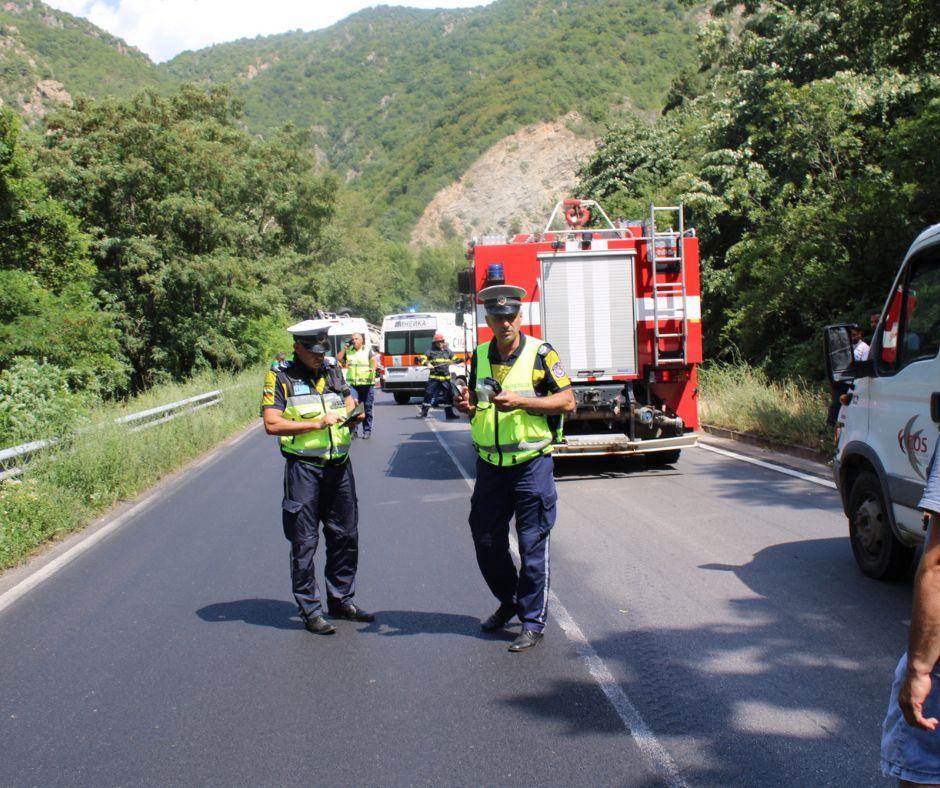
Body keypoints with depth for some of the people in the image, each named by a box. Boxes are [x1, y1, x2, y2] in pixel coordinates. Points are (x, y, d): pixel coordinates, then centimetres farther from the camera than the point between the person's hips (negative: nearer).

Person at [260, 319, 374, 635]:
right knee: (304, 541, 0)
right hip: (303, 468, -5)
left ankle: (341, 600, 27)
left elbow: (348, 401, 22)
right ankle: (310, 611, 10)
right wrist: (316, 424, -18)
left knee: (345, 535, 12)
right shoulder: (280, 378, -5)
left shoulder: (333, 370, 12)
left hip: (339, 465, 6)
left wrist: (353, 414, -1)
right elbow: (272, 424, -14)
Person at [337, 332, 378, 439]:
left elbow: (375, 360, -11)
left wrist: (373, 368, -32)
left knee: (367, 408, 4)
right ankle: (353, 431, -5)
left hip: (367, 384, -2)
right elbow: (338, 358, 7)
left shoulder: (368, 351, 4)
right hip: (352, 384, 2)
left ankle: (367, 431, 14)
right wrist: (345, 347, 3)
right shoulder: (348, 351, 13)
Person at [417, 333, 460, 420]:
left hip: (445, 378, 3)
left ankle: (449, 413, 13)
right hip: (434, 377, -3)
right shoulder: (431, 352, 3)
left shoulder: (447, 351, 13)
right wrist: (427, 363, -21)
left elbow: (455, 359, 16)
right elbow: (421, 359, -3)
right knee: (429, 393, -6)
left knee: (448, 395, 4)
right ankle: (424, 411, 3)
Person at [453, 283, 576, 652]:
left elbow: (567, 402, -10)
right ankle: (509, 601, 35)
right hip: (490, 465, 5)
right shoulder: (481, 356, 8)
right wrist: (467, 406, -4)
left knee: (533, 545, 0)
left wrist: (520, 401, -20)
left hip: (531, 465, -5)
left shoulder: (540, 354, -7)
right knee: (486, 540, 12)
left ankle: (533, 622, 12)